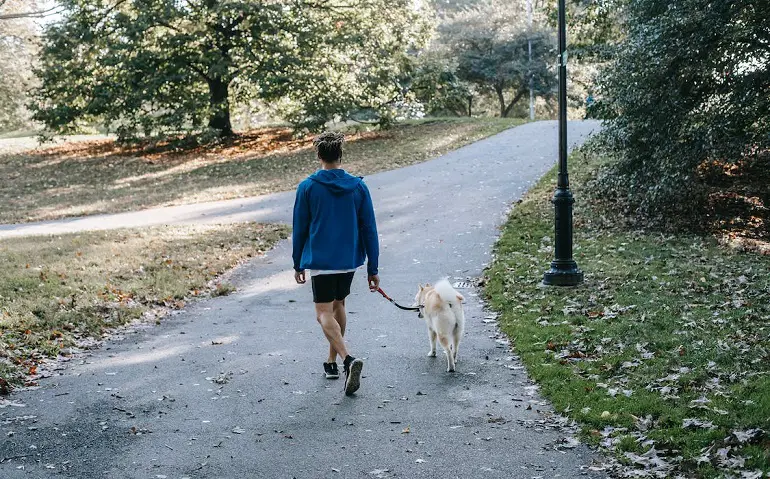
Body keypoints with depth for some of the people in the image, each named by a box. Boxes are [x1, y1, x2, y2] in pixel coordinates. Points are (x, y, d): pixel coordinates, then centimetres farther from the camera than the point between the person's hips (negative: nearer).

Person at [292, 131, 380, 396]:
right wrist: (373, 268, 5)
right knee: (338, 305, 22)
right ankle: (332, 361, 30)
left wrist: (298, 264, 11)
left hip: (320, 261, -4)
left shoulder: (307, 187, -7)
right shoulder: (358, 186, -1)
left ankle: (348, 359, -25)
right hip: (349, 260, 4)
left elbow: (299, 229, -1)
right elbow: (369, 229, 0)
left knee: (325, 314, -3)